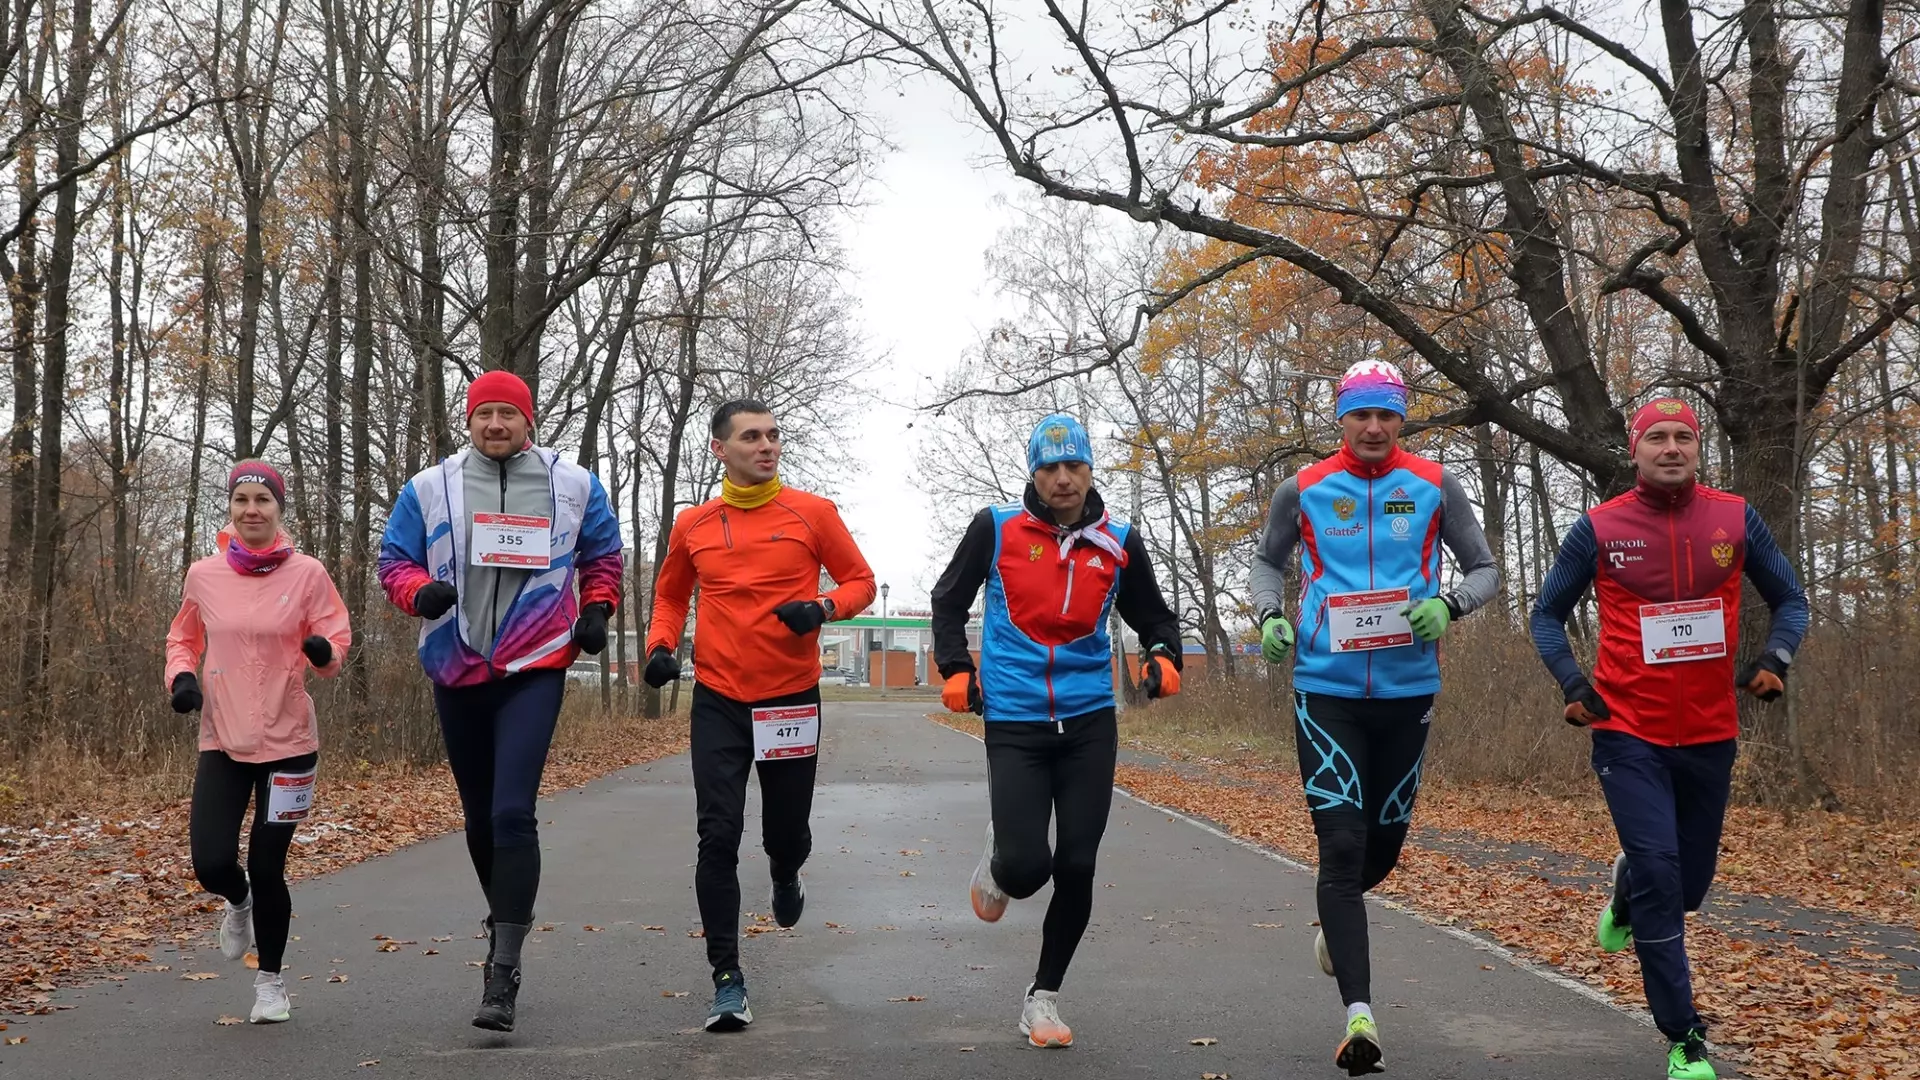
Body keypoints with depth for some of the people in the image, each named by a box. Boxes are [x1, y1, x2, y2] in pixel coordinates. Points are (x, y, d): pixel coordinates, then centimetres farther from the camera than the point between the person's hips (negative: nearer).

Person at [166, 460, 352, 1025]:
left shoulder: (307, 573, -5)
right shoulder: (204, 575, 1)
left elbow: (336, 640, -2)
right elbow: (183, 638, 16)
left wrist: (324, 651, -25)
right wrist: (181, 676, -4)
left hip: (287, 739, -2)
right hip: (222, 741, 2)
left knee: (266, 867, 1)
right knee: (211, 862, -9)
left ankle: (271, 979, 25)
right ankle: (239, 904, 30)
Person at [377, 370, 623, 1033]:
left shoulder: (573, 485, 3)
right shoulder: (429, 489, 2)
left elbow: (603, 555, 18)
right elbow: (394, 560, 7)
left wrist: (596, 608, 1)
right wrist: (421, 591, -14)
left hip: (535, 669, -3)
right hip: (457, 672, 3)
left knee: (512, 814, -17)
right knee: (479, 816, 14)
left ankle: (502, 971, -15)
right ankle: (507, 919, 39)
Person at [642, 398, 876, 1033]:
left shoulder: (811, 513, -2)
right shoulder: (692, 525, 4)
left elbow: (860, 581, 4)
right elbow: (670, 595, 20)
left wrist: (823, 608, -16)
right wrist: (661, 646, 2)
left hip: (793, 699, 0)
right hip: (718, 701, 1)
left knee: (787, 832, 11)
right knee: (718, 837, -8)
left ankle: (786, 879, 50)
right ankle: (727, 980, -1)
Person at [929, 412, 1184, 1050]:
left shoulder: (1118, 543, 5)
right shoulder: (996, 529, -1)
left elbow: (1153, 616, 17)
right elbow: (949, 600, 11)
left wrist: (1163, 656, -5)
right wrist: (955, 672, 0)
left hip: (1089, 723, 2)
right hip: (1013, 722, -2)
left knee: (1076, 868, -1)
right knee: (1027, 864, -13)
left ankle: (1043, 997, 18)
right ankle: (998, 867, 26)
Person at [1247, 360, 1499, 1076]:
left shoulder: (1434, 487, 2)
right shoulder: (1303, 490, 1)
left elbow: (1485, 571, 8)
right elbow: (1268, 560, 17)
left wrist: (1448, 604, -13)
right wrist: (1270, 617, -3)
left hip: (1408, 689, 2)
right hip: (1326, 688, -2)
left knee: (1386, 838, 13)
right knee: (1341, 843, -10)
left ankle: (1336, 919, 48)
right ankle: (1360, 1014, -12)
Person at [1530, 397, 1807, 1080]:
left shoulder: (1735, 519, 0)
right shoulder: (1599, 528, -5)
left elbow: (1789, 600, 11)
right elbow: (1547, 616, 6)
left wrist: (1775, 658, -9)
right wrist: (1573, 685, -10)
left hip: (1710, 735, 3)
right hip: (1629, 733, -3)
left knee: (1688, 885, 14)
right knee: (1659, 872, -13)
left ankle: (1625, 896, 51)